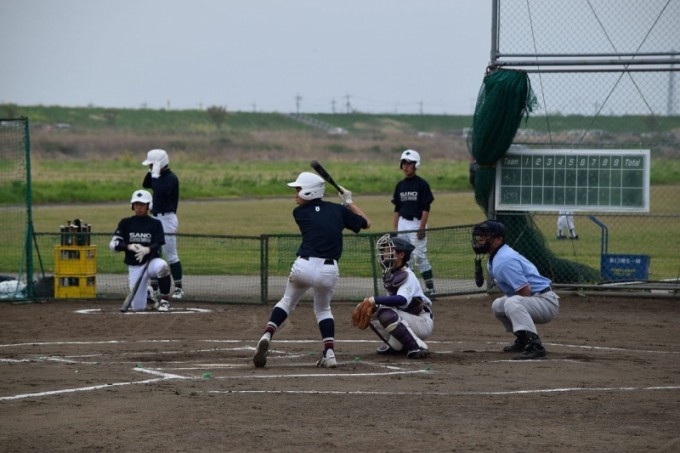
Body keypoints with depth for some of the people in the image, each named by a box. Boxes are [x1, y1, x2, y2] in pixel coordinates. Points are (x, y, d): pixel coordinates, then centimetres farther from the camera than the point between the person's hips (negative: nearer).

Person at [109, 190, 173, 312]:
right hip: (134, 266, 1)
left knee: (162, 266, -39)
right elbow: (113, 244, -5)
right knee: (137, 307, -8)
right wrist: (129, 246, -24)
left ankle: (164, 301, -20)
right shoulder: (125, 223, 2)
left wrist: (147, 249, -34)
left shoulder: (155, 224, 0)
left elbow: (158, 245, -11)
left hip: (151, 261, -1)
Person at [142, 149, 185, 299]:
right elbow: (145, 185, 13)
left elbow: (160, 191, -27)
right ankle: (154, 287, 16)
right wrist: (151, 172, 2)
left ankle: (179, 288, -2)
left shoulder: (171, 178, -14)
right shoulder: (159, 176, 13)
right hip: (156, 218, 9)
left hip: (167, 219, -9)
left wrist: (155, 174, -22)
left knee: (171, 255, -7)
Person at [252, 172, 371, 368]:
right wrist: (349, 202, 33)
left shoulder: (299, 212, 7)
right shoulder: (338, 209, 11)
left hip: (304, 266, -1)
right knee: (323, 309, 26)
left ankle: (267, 336, 4)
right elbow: (366, 223, 22)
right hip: (329, 270, 1)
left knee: (288, 301, 24)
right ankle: (329, 353, 11)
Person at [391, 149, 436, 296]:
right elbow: (397, 208, 14)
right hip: (402, 224, 6)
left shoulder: (422, 184, -6)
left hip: (416, 224, -6)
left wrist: (422, 227, -15)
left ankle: (430, 288, -4)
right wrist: (395, 228, 10)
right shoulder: (400, 185, 11)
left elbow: (426, 208, -8)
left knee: (419, 256, -8)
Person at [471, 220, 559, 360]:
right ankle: (523, 340, 25)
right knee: (498, 305, 22)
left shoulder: (504, 261, -21)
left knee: (512, 303, -36)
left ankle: (535, 346, -40)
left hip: (546, 301, -11)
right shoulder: (494, 260, 12)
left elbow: (525, 290, -25)